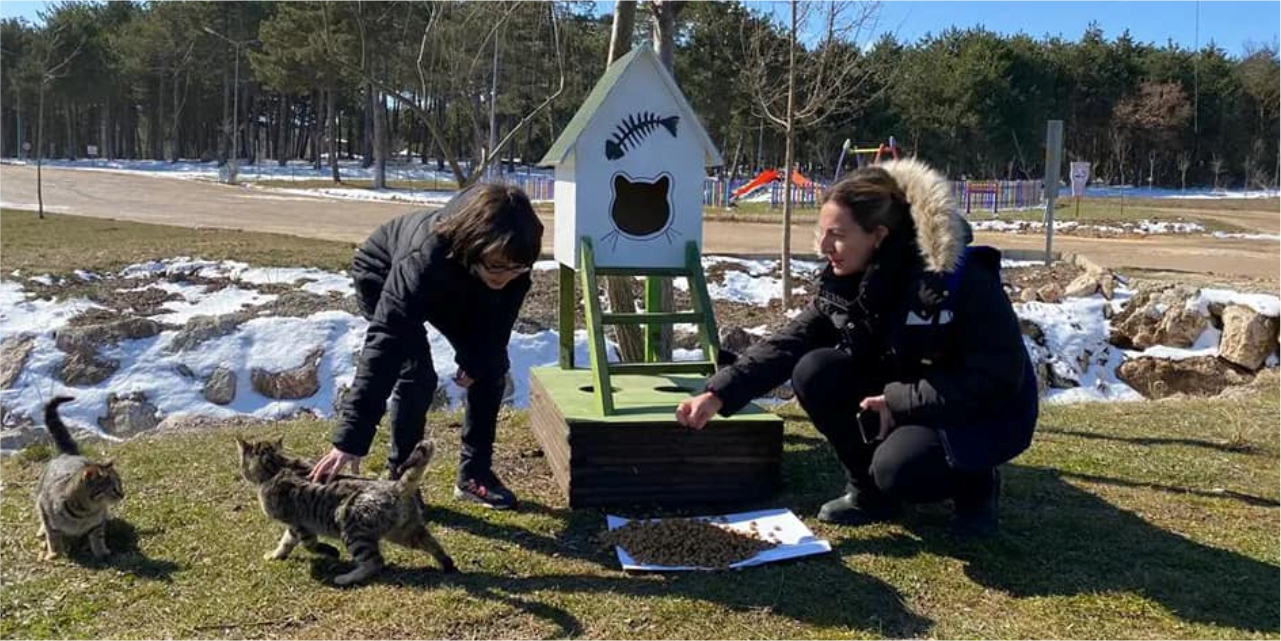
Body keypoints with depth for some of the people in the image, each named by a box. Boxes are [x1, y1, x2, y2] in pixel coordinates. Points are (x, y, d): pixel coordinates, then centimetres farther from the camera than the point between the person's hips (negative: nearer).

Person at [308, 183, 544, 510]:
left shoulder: (511, 256, -34)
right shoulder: (424, 259, -48)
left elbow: (503, 308, -11)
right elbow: (383, 347, -52)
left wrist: (477, 359, -13)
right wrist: (349, 440, -55)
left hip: (454, 287, 5)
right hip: (383, 276, -5)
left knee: (491, 366, -3)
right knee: (416, 375, -21)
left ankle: (474, 473, 11)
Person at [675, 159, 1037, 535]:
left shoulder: (960, 279, -28)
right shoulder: (845, 283, -9)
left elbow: (998, 379, -26)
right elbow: (789, 344, -13)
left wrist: (898, 401, -27)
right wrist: (719, 394, -26)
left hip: (985, 413, -6)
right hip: (900, 400, 6)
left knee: (898, 466, -33)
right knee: (813, 372, -16)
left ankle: (975, 482, 2)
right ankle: (868, 489, 2)